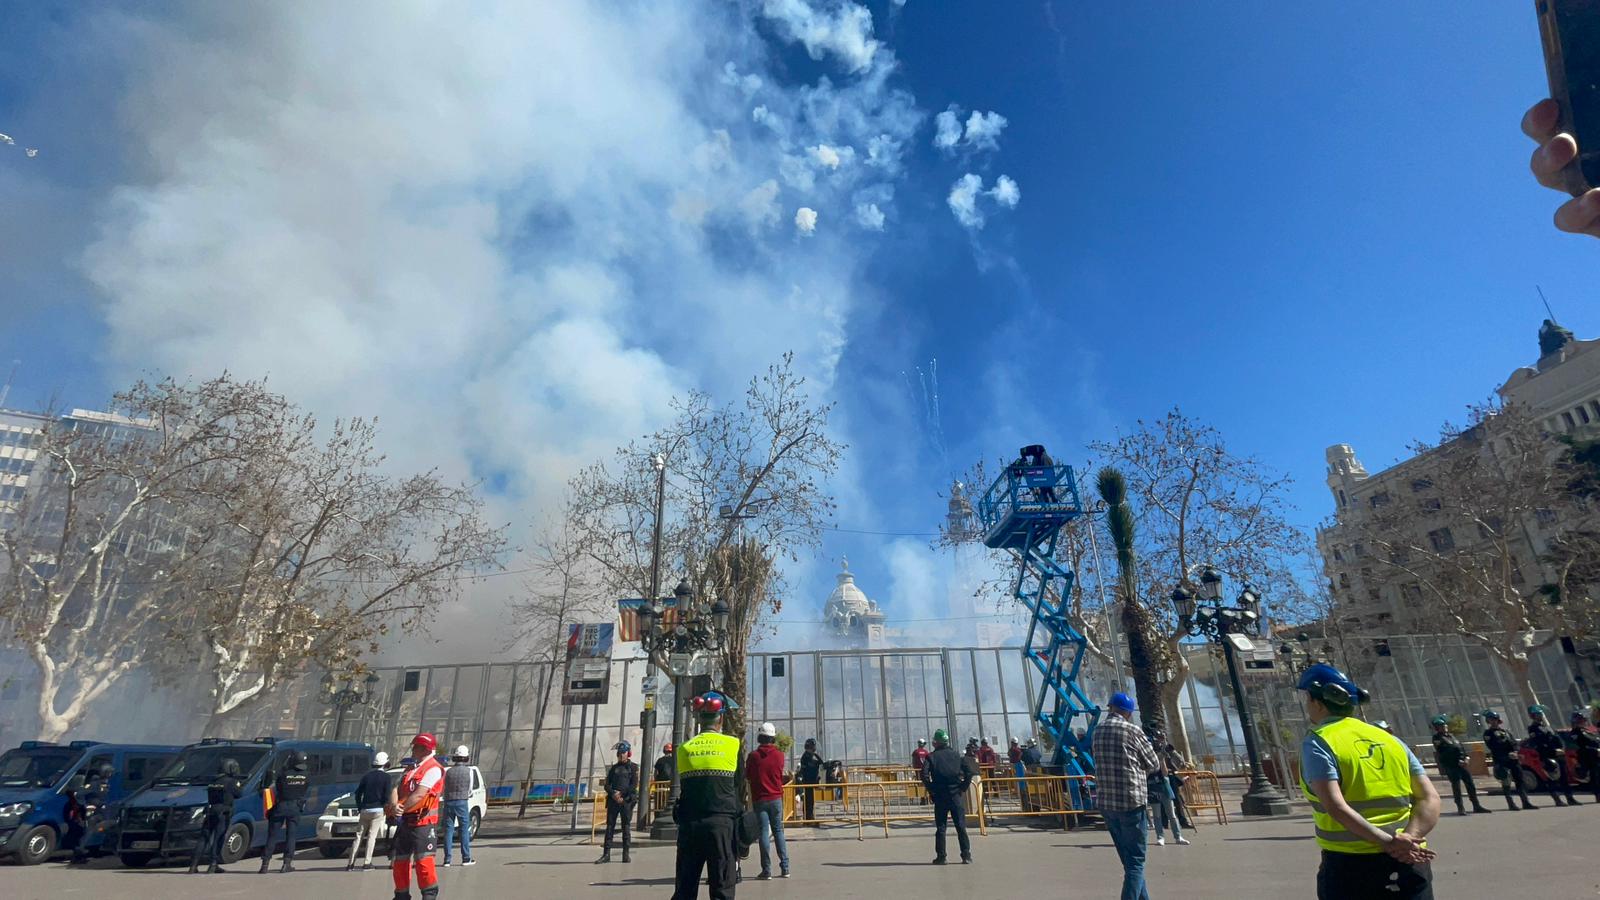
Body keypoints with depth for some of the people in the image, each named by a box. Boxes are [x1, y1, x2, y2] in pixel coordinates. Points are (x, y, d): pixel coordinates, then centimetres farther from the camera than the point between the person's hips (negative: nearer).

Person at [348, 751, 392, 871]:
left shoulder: (366, 776, 9)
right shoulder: (386, 777, -4)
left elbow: (358, 793, 9)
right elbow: (386, 795, -7)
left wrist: (360, 807, 17)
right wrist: (386, 806, 10)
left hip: (365, 810, 4)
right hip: (378, 810, -4)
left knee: (359, 836, 11)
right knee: (372, 836, -2)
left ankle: (351, 863, 9)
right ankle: (367, 863, -5)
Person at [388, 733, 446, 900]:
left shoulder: (433, 769, -10)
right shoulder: (410, 769, 18)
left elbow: (419, 794, -19)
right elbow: (397, 789, 6)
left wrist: (400, 809, -15)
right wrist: (395, 805, -13)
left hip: (423, 822, -9)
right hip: (405, 822, 9)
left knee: (423, 859, -12)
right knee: (399, 859, 13)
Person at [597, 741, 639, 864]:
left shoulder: (633, 767, 5)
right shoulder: (614, 768, 16)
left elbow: (634, 785, -4)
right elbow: (607, 785, 9)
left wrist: (622, 794, -12)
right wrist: (613, 794, -9)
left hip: (626, 800, -3)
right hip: (613, 800, 3)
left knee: (626, 827, -1)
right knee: (609, 826, 0)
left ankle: (626, 854, 5)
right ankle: (606, 854, 3)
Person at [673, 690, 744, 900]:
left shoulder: (684, 748, 5)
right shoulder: (732, 745, -1)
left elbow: (683, 786, 10)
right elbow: (738, 786, 8)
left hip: (689, 825, 3)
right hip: (722, 822, -2)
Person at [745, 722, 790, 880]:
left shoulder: (753, 756, -9)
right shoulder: (779, 755, -3)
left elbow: (747, 778, 0)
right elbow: (780, 774, 10)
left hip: (759, 799, -2)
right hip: (776, 797, 2)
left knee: (763, 832, 2)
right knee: (778, 830, 11)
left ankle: (767, 870, 2)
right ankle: (785, 868, 10)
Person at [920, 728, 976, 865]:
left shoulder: (932, 756, 0)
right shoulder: (956, 755, 7)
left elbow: (924, 774, -14)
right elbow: (969, 771, -3)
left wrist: (931, 789, -4)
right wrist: (964, 787, 3)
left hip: (940, 796, -1)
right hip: (956, 795, 2)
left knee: (940, 827, 6)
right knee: (961, 826, 7)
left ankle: (940, 857, 7)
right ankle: (966, 855, 5)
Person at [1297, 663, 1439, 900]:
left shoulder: (1317, 744, -7)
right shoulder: (1390, 739, 11)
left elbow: (1336, 808, -19)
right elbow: (1430, 798, 3)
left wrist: (1388, 842, -15)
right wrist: (1408, 838, -8)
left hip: (1352, 864, -5)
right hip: (1408, 863, 5)